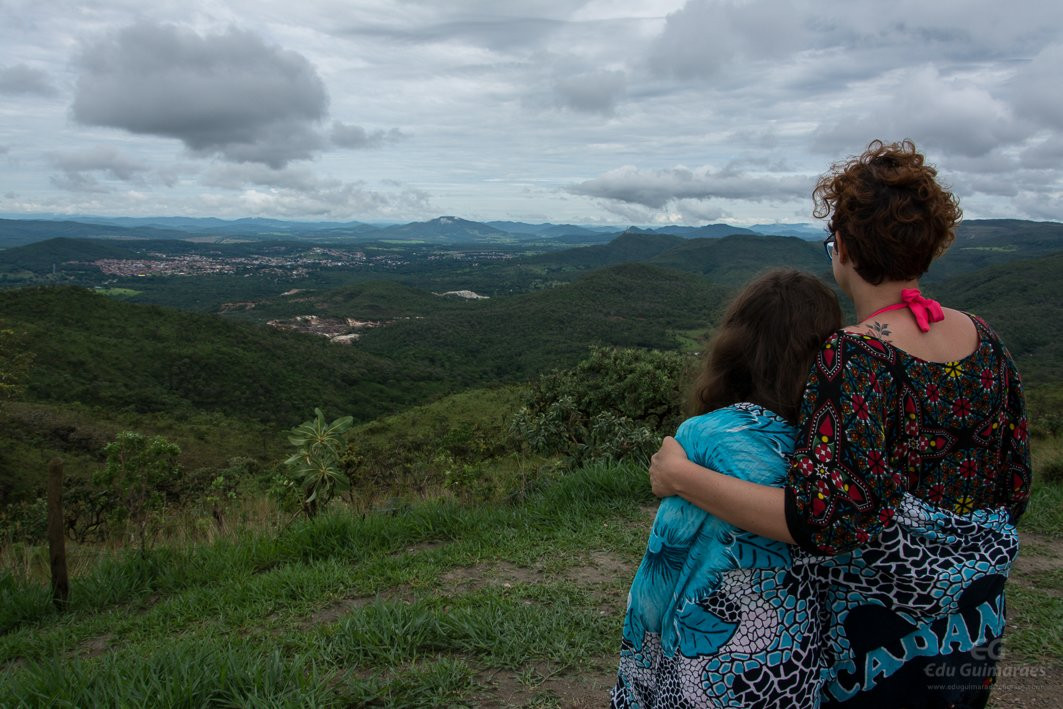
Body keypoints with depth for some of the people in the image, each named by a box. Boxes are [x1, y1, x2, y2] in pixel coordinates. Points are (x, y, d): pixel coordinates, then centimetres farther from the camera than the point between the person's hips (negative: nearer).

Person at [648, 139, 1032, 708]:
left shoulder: (854, 356, -25)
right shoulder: (985, 341, -3)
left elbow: (826, 519, -32)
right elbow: (1014, 489, 6)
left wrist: (681, 477, -26)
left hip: (876, 640, -6)